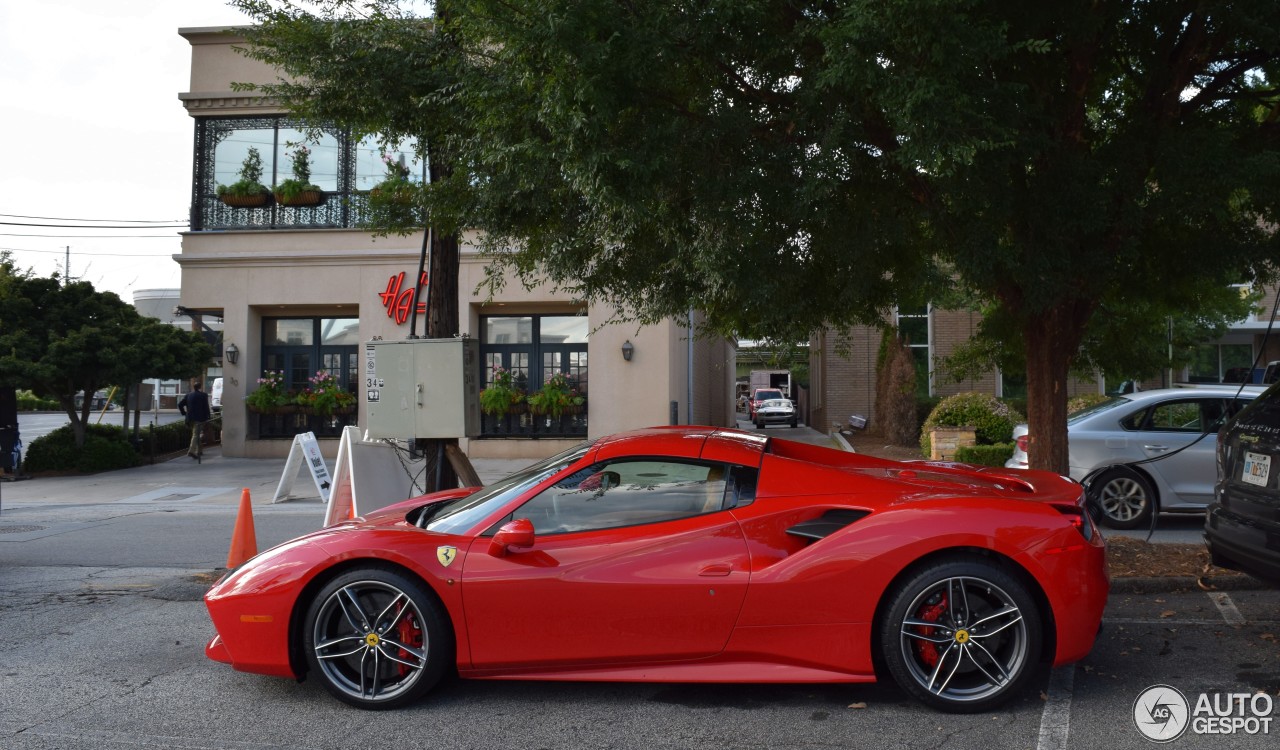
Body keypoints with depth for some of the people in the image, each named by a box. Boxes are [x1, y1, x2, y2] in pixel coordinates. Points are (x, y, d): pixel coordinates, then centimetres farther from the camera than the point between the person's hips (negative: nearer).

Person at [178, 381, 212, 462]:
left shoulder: (188, 395, 10)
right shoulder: (203, 395, -5)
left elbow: (180, 405, 8)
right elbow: (206, 407, -8)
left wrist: (184, 413, 14)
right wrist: (208, 416, 0)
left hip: (190, 418, 5)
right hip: (199, 418, -5)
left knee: (195, 434, 17)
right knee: (196, 434, -8)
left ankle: (197, 451, 21)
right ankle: (191, 450, -20)